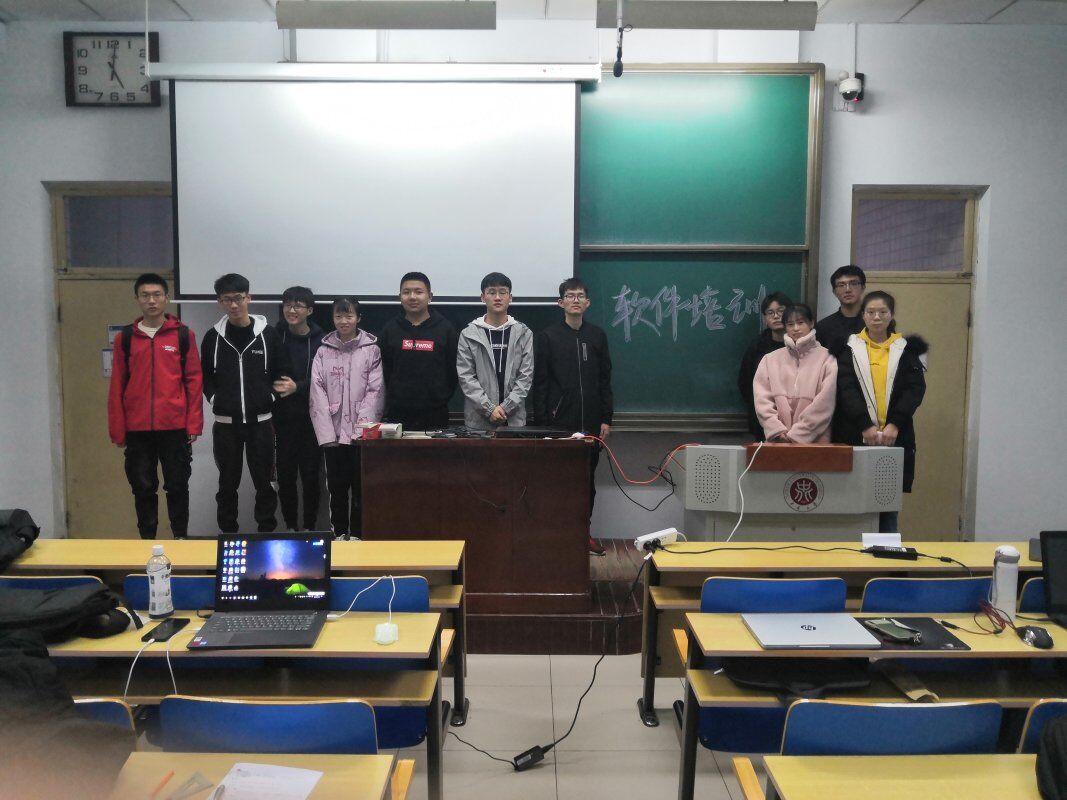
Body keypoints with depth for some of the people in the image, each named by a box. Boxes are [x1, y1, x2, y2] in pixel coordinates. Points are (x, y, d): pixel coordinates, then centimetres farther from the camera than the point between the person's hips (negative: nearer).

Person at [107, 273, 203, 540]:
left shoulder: (183, 335, 2)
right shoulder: (125, 337, 6)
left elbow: (194, 380, 1)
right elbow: (117, 386, 6)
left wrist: (194, 424, -4)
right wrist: (117, 430, 2)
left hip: (175, 427, -1)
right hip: (137, 429, 1)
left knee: (177, 486, 7)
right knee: (143, 488, 8)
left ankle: (180, 538, 21)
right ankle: (147, 540, 20)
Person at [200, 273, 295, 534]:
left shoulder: (268, 334, 0)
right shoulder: (213, 337, 2)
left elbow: (283, 373, 6)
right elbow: (205, 376, 10)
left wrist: (273, 395, -9)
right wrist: (215, 400, -4)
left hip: (260, 422, -1)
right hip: (225, 423, 1)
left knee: (264, 482, 6)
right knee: (228, 483, 10)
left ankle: (267, 533, 17)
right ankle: (228, 535, 21)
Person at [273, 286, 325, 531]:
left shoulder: (320, 341, -4)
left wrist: (296, 387, -20)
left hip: (311, 419, -1)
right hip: (282, 419, 1)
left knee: (310, 475, 5)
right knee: (285, 475, 7)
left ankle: (309, 527, 20)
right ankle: (290, 526, 22)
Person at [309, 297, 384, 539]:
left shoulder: (371, 349, 0)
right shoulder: (323, 351, 5)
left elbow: (375, 390, -4)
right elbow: (318, 393, 0)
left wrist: (362, 427, -12)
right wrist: (327, 433, -8)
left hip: (362, 432, -2)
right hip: (333, 432, 2)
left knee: (360, 488, 3)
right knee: (337, 487, 8)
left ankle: (358, 535, 15)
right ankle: (339, 534, 20)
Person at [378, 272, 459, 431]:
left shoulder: (445, 328, 2)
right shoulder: (390, 329, 7)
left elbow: (454, 369, 4)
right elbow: (382, 369, 10)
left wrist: (442, 397, 3)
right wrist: (394, 397, 7)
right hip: (397, 414, 1)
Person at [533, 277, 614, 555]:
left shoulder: (597, 335, 9)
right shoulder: (548, 337, 1)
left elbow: (605, 380, 10)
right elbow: (540, 383, -2)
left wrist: (606, 419, 4)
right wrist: (541, 422, -7)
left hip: (590, 422, 3)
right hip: (559, 421, -3)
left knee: (588, 478, 9)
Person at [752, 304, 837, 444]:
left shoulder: (826, 359, 1)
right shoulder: (770, 359, 9)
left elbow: (824, 403, -7)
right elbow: (762, 399, 2)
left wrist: (796, 434, -12)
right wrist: (778, 430, -11)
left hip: (814, 440, -2)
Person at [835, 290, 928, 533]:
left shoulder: (905, 349, 10)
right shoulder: (849, 348, 6)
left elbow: (915, 389, -1)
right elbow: (846, 389, -5)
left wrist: (895, 424, -16)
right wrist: (865, 425, -18)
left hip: (894, 437, 1)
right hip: (857, 436, -1)